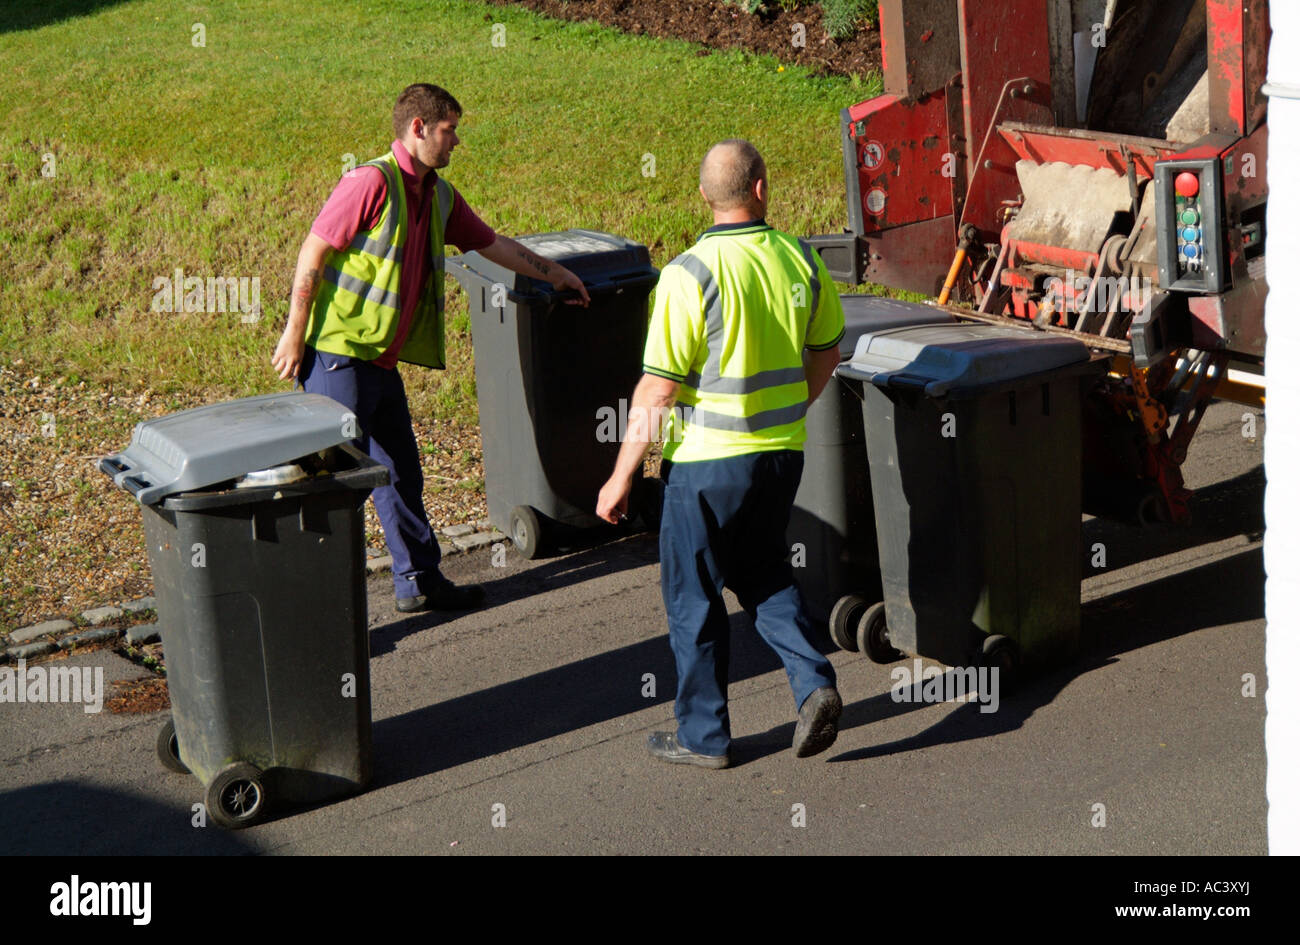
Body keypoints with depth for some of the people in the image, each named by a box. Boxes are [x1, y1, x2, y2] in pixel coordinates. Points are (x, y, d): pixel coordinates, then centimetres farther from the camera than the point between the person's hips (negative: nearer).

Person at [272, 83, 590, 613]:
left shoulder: (439, 196, 12)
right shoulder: (372, 182, -15)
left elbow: (492, 245, 26)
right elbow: (312, 254, -15)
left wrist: (554, 274, 33)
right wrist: (295, 336, -15)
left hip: (382, 363, 9)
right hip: (339, 355, -9)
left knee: (401, 473, 16)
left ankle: (418, 581, 29)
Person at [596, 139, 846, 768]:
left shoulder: (691, 273, -18)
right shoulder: (801, 260, -1)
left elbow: (658, 390, -17)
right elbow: (825, 353, 13)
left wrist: (621, 477, -9)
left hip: (708, 458, -5)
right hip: (783, 451, 5)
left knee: (693, 594, 10)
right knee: (762, 572, 24)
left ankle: (703, 735, 19)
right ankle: (813, 682, 7)